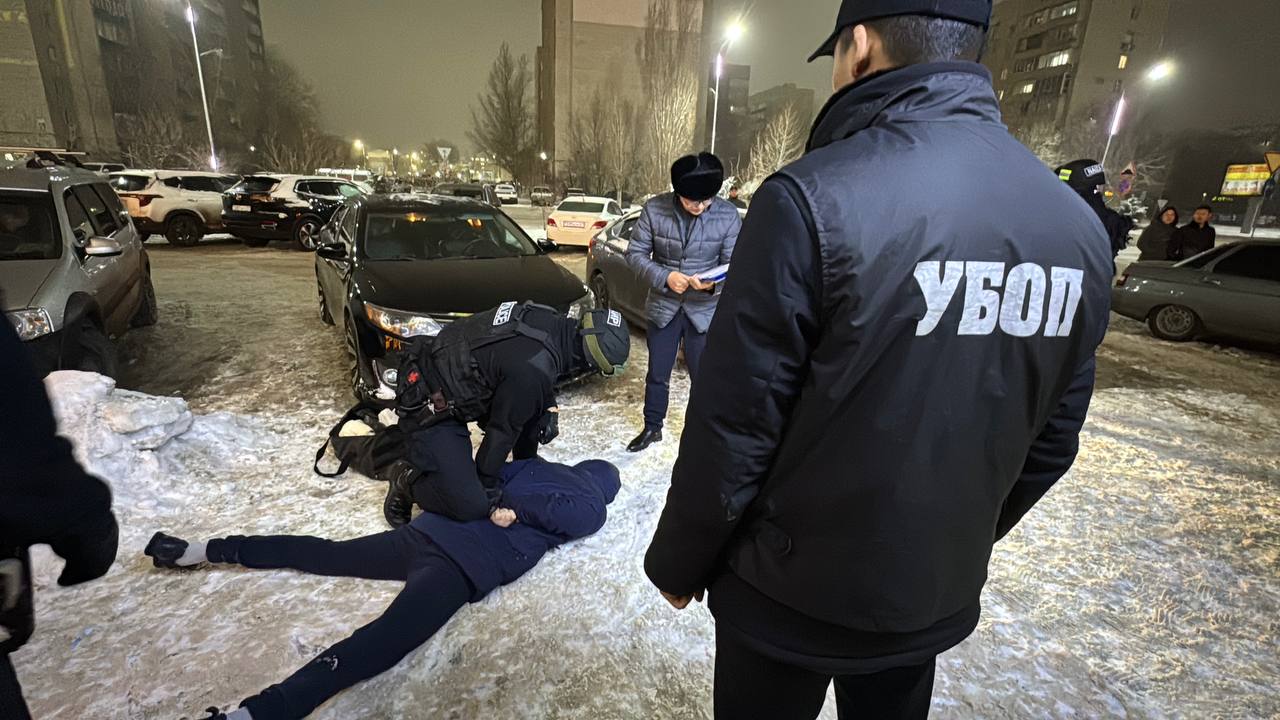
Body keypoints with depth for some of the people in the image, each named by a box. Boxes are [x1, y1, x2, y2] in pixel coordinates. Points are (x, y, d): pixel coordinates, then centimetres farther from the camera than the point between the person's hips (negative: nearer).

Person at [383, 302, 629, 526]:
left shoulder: (552, 322, -6)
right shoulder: (533, 368, -32)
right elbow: (503, 427, -18)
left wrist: (550, 408, 5)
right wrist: (489, 483, -4)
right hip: (429, 408, -9)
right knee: (471, 505, -14)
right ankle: (408, 478, 10)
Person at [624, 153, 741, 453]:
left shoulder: (728, 215, -12)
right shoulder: (654, 209, -11)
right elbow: (635, 253, -5)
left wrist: (713, 283, -28)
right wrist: (664, 277, -21)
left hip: (705, 310, -1)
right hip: (663, 305, 1)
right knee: (657, 374, 14)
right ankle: (652, 427, 35)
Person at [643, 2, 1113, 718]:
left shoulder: (814, 199, -25)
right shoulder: (1079, 224, -4)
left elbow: (732, 430, -23)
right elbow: (1050, 443, 4)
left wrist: (678, 562, -5)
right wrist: (960, 541, 19)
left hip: (793, 594, -5)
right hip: (939, 595, 6)